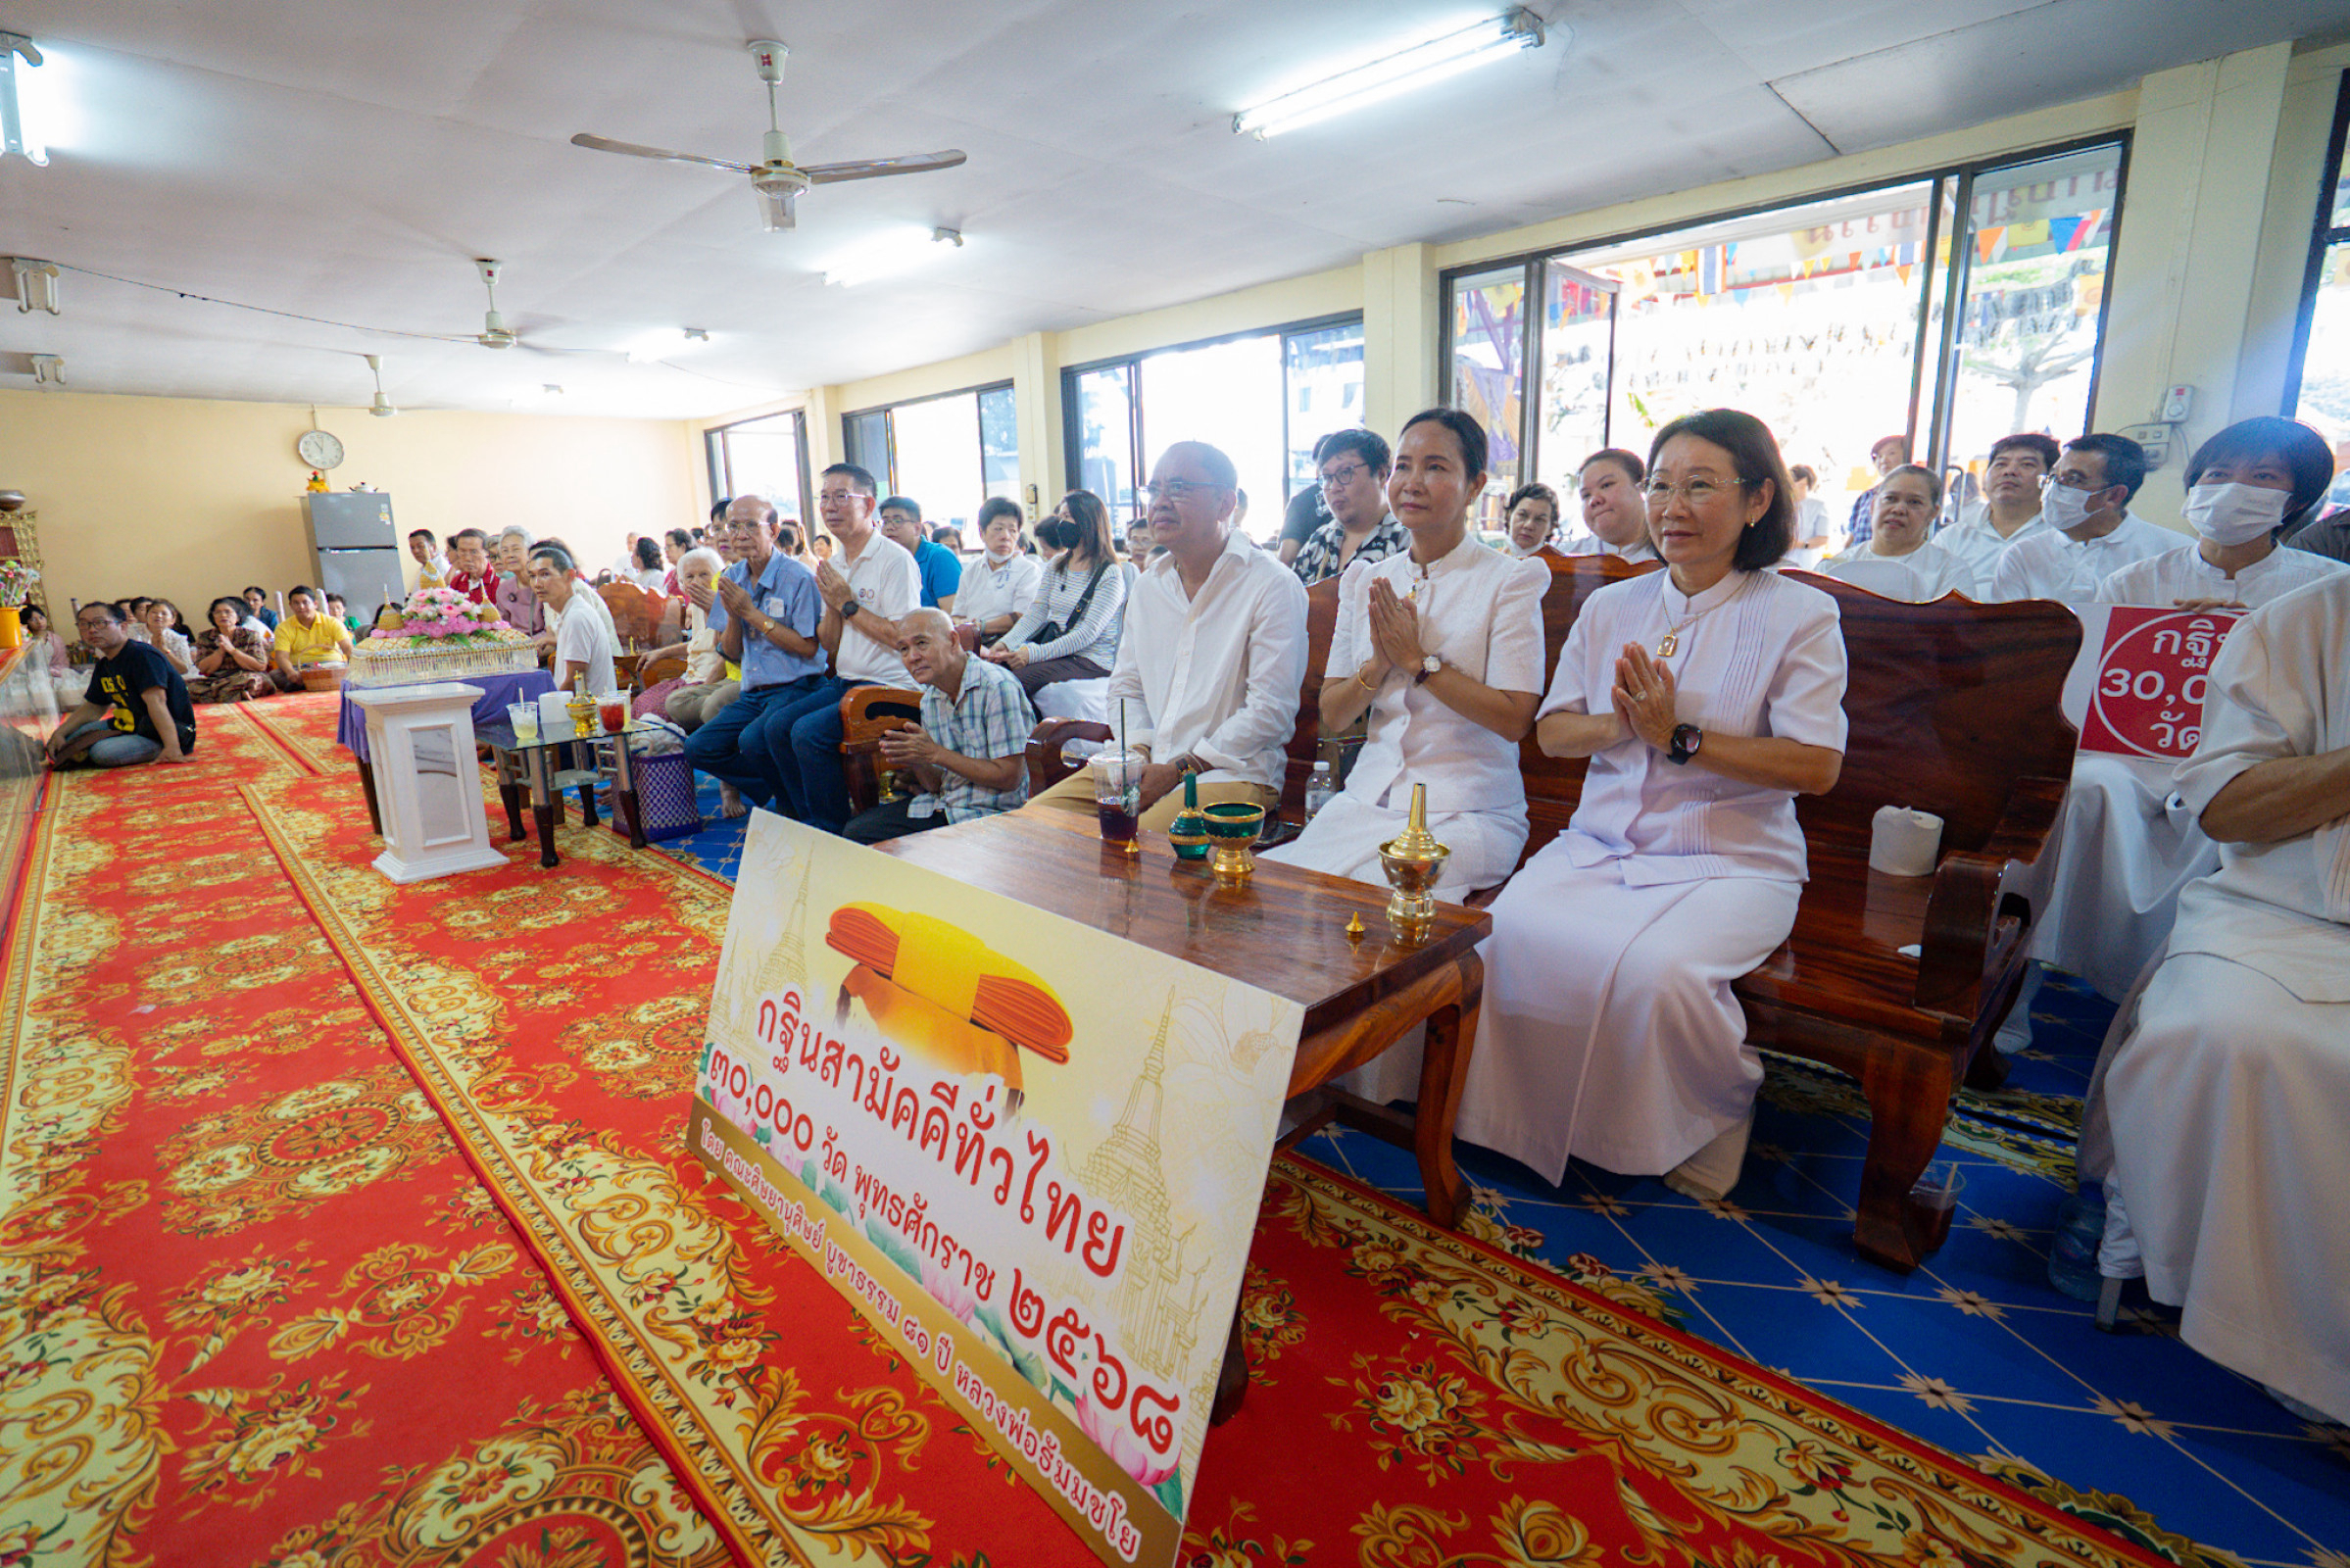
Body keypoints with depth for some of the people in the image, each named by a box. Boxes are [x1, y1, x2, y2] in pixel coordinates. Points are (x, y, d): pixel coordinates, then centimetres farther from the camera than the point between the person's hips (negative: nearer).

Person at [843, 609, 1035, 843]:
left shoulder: (997, 686, -16)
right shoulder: (930, 698, 9)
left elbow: (1009, 777, -19)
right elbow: (937, 785, 11)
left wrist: (936, 753, -18)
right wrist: (915, 762, -11)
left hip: (987, 814, -7)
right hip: (942, 805, 8)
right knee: (855, 833, 1)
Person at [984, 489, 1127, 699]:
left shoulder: (1110, 575, -7)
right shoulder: (1056, 565, 17)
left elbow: (1089, 633, -16)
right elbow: (1035, 613, 10)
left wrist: (1035, 653, -25)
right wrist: (1006, 642, -9)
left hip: (1091, 661, -6)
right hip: (1053, 652, 7)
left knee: (1018, 679, -30)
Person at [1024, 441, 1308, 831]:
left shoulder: (1273, 585, -7)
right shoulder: (1149, 585, 15)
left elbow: (1271, 709, -13)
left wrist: (1178, 770, -14)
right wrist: (1137, 752, -2)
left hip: (1233, 771, -6)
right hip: (1146, 767, 6)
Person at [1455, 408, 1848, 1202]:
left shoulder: (1800, 615, 0)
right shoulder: (1610, 606, 14)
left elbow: (1817, 766, -8)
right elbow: (1551, 731, 13)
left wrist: (1678, 737, -15)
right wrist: (1617, 725, -8)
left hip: (1731, 860, -3)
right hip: (1597, 845, 4)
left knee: (1659, 966, -33)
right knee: (1505, 932, -26)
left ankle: (1706, 1136, 1)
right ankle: (1540, 1124, -2)